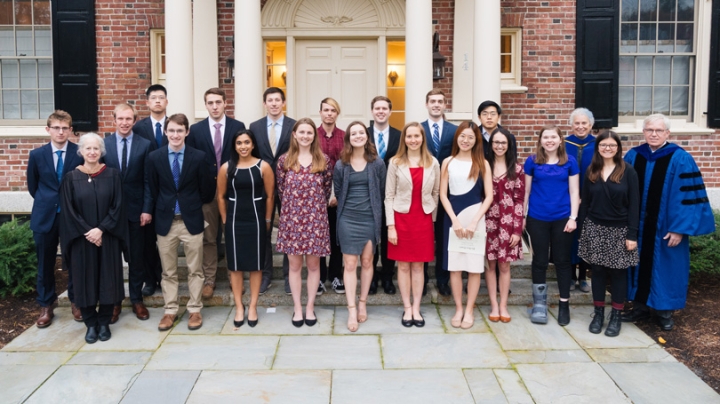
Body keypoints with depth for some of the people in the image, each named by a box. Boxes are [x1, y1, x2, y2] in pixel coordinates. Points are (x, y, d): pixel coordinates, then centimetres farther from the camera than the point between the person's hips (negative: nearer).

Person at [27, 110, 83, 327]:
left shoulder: (80, 153, -7)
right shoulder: (36, 155, -1)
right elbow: (32, 186, 12)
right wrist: (46, 202, 13)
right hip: (45, 216, 2)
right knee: (45, 264, 10)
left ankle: (76, 301, 26)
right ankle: (46, 306, 23)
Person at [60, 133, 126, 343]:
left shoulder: (112, 175, 1)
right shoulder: (71, 177, 1)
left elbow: (118, 206, -4)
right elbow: (68, 210, -3)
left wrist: (101, 229, -13)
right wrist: (87, 232, -12)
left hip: (108, 238, 0)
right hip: (81, 239, 0)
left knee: (107, 279, 4)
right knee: (85, 280, 4)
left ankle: (104, 322, 16)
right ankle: (91, 324, 16)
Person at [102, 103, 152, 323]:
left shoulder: (145, 145, -1)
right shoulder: (103, 145, 2)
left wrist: (147, 209, -8)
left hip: (136, 209, -1)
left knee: (137, 257, 9)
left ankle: (136, 299, 22)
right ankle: (113, 301, 20)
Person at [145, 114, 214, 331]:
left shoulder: (198, 157, -5)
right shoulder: (154, 158, -1)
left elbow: (207, 190, 2)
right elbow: (151, 190, 5)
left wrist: (194, 207, 8)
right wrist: (151, 212, 4)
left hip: (192, 220, -1)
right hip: (165, 221, 1)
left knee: (195, 270, 7)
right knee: (168, 271, 10)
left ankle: (195, 310, 19)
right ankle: (170, 311, 21)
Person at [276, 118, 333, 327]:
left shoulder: (323, 160, -1)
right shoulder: (284, 160, -1)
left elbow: (327, 188, 7)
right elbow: (281, 188, 8)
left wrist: (316, 206, 9)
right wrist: (292, 206, 11)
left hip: (315, 219, 0)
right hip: (291, 218, 0)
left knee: (313, 264, 8)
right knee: (294, 265, 8)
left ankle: (310, 307, 21)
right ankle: (297, 308, 19)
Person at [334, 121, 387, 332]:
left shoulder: (377, 163, -2)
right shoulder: (341, 165, -1)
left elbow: (382, 191, 4)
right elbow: (338, 192, 8)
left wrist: (373, 209, 7)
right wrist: (346, 208, 11)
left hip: (370, 219, 0)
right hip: (348, 219, 0)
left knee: (367, 262, 8)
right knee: (350, 264, -1)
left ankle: (362, 304, 23)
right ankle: (351, 310, 3)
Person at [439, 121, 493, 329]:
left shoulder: (482, 164, 2)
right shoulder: (448, 162, 5)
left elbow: (489, 196, -2)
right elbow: (443, 195, 3)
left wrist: (474, 221, -10)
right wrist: (455, 220, -7)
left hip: (475, 217, -1)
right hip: (453, 217, 1)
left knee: (474, 267, 2)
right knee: (454, 266, 3)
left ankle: (469, 310, 14)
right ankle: (458, 309, 16)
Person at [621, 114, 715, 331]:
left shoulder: (680, 159, -10)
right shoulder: (632, 156, 2)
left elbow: (689, 196, -12)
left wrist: (679, 229, -16)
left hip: (665, 228, -3)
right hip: (637, 227, 4)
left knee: (664, 267, 7)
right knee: (640, 265, 12)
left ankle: (664, 311, 23)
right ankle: (640, 306, 26)